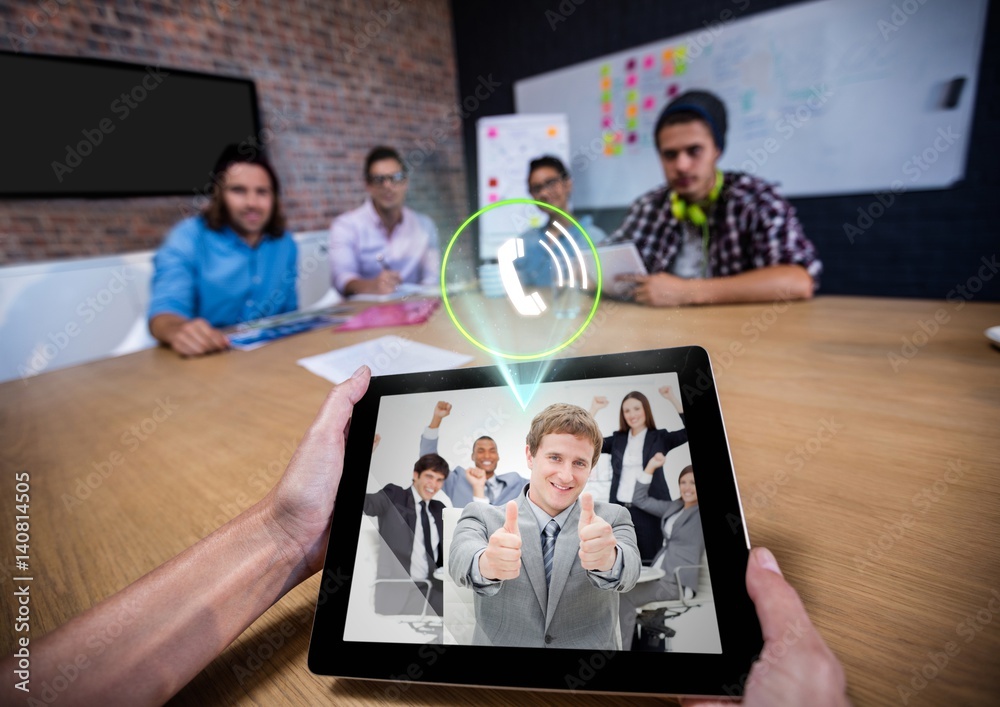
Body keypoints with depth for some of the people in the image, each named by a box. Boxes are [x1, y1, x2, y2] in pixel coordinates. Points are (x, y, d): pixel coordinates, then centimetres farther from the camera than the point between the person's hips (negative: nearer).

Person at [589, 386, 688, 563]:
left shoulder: (660, 437, 4)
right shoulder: (617, 439, 10)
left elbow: (690, 431, -9)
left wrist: (673, 399, -14)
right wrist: (593, 410, -4)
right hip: (620, 510, 3)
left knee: (649, 562, 4)